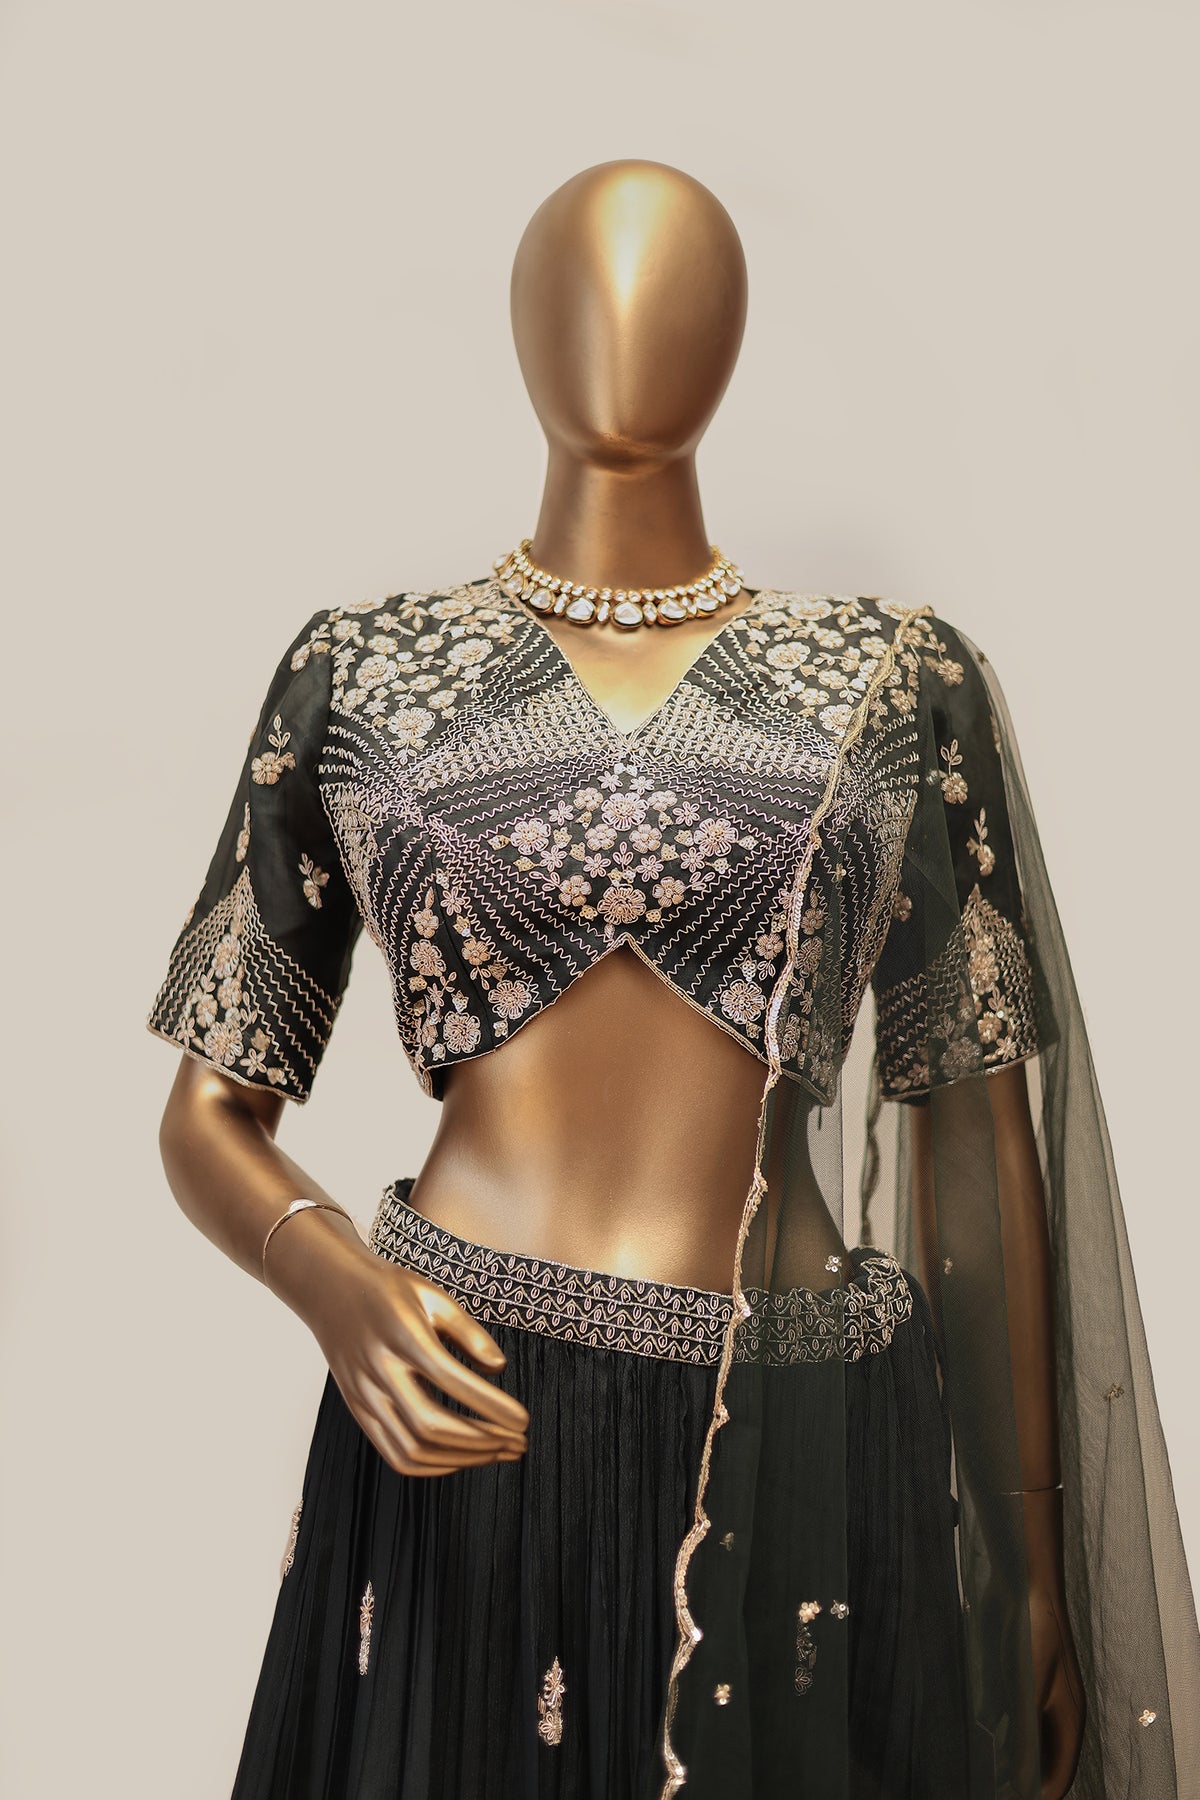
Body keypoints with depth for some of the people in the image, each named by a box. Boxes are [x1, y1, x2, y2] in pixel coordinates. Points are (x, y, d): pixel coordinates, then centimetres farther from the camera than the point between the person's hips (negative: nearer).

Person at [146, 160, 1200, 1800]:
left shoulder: (901, 680, 3)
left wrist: (1032, 1559, 7)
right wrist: (337, 1285, -16)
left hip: (811, 1465, 1)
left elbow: (975, 1142, 5)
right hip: (461, 1435, 0)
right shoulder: (360, 675, 3)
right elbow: (210, 1121, 5)